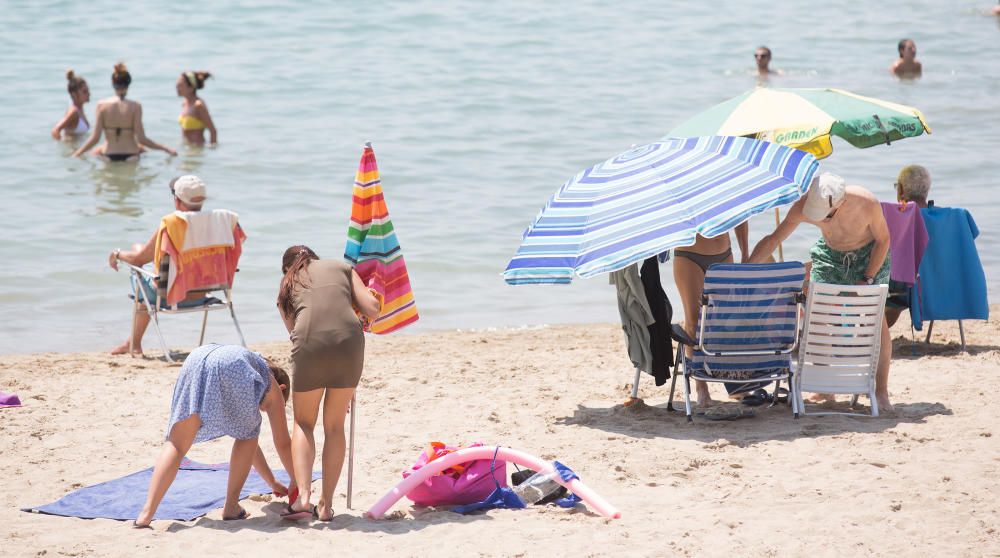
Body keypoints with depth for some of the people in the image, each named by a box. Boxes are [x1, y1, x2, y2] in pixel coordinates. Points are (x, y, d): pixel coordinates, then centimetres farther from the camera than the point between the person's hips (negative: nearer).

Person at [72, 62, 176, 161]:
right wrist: (166, 149, -1)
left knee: (95, 152, 32)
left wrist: (77, 153, 7)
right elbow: (141, 139, -10)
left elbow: (95, 138, -6)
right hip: (130, 156, -1)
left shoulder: (102, 105, -4)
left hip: (109, 156, 1)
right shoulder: (135, 107, -8)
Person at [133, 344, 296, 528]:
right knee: (247, 435, 21)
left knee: (177, 444, 3)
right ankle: (231, 507, 12)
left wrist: (273, 482, 64)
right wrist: (296, 483, 51)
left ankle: (146, 514, -15)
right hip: (232, 367, -5)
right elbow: (283, 443, 37)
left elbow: (246, 438, 56)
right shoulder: (274, 388, 35)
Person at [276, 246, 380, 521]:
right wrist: (364, 320, 35)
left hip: (310, 343, 0)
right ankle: (326, 504, 14)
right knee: (334, 426, 16)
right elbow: (372, 309, 12)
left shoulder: (286, 287, 26)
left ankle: (303, 496, -1)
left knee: (303, 423, 18)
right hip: (349, 340, 1)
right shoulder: (341, 267, 25)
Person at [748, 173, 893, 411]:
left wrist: (868, 279, -15)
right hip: (829, 256, 2)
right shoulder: (804, 206, -29)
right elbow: (772, 240, -22)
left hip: (868, 257, -2)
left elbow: (883, 239, -15)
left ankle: (881, 392, -7)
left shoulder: (867, 203, -33)